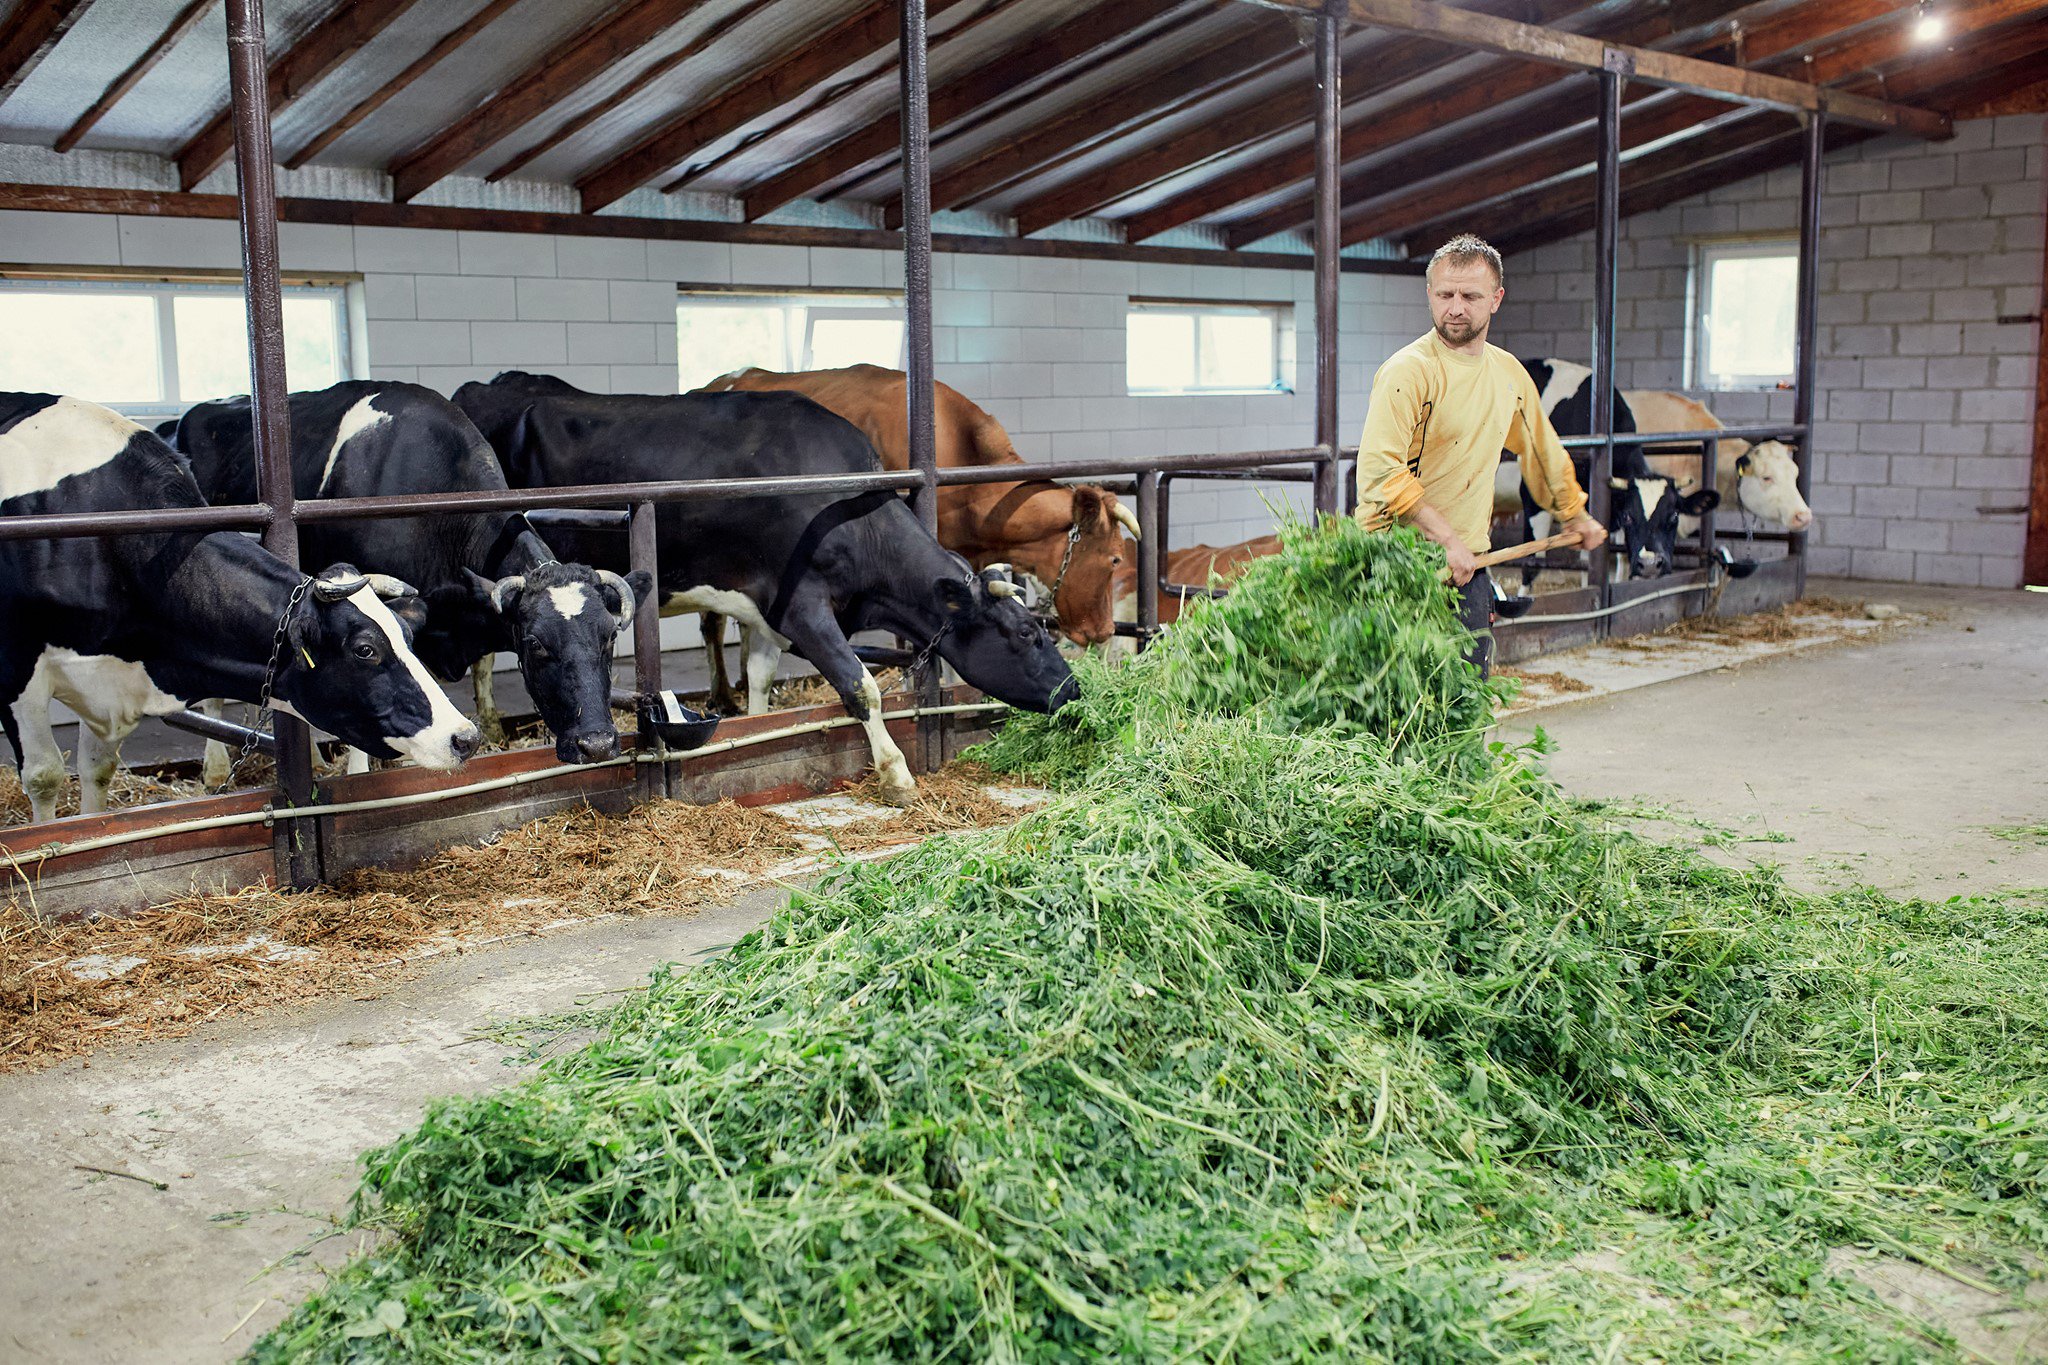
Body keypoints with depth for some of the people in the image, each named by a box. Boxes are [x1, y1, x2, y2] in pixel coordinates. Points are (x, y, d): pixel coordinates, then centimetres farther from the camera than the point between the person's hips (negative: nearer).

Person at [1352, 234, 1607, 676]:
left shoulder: (1510, 374, 12)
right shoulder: (1409, 370, -12)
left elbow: (1541, 449, 30)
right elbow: (1380, 470, -22)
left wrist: (1573, 514, 41)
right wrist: (1448, 539, -25)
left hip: (1468, 565, 7)